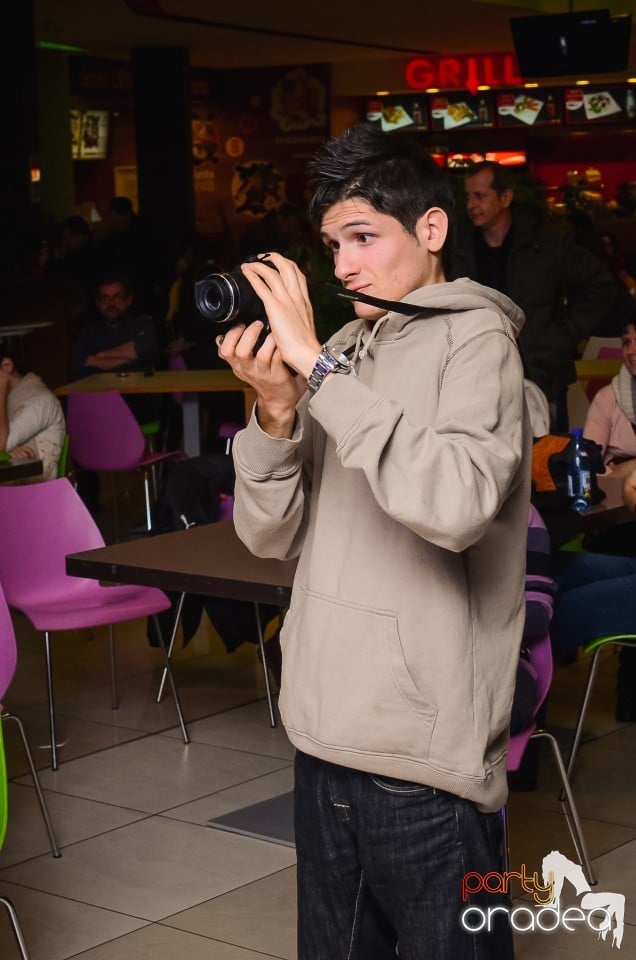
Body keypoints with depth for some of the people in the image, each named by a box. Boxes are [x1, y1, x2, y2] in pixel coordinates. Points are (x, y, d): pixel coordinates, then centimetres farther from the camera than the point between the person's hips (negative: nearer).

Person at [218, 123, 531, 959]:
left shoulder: (474, 339, -7)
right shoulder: (345, 352, 13)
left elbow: (457, 504, -27)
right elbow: (271, 536, 9)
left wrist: (317, 366, -22)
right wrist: (276, 410, -9)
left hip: (425, 758, -6)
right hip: (325, 735, 7)